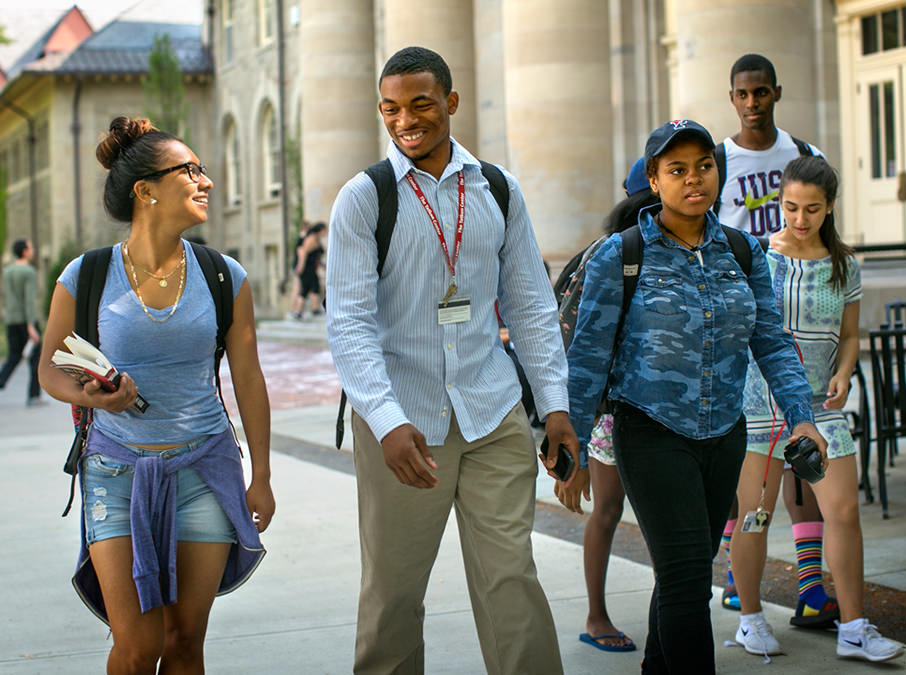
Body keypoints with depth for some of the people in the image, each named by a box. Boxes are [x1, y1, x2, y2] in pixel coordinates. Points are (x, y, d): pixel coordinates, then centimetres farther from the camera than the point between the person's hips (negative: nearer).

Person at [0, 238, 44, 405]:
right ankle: (34, 396, 6)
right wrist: (31, 326, -23)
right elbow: (29, 299, -20)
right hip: (28, 320, -6)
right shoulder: (29, 272, -12)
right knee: (36, 357, 5)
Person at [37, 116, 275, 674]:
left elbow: (248, 380, 6)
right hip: (118, 469, -1)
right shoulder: (85, 277, -5)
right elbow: (51, 368, 6)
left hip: (204, 470, 2)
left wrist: (262, 476, 6)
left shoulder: (225, 278, 0)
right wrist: (90, 397, -17)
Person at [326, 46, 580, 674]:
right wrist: (388, 423, -22)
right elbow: (349, 322, -10)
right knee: (392, 588, 6)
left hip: (495, 417, 2)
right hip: (402, 421, -2)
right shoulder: (363, 198, -2)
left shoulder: (498, 190, 8)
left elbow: (531, 304, 12)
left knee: (511, 578, -1)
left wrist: (555, 403, 4)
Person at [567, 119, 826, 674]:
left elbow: (772, 343, 7)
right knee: (686, 576, -12)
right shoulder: (621, 256, -6)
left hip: (725, 435, 5)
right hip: (652, 434, -5)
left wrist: (801, 416, -7)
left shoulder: (743, 253, 6)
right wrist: (572, 450, -5)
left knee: (688, 572, 14)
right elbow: (589, 354, -4)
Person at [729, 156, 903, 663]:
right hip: (758, 398, -2)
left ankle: (854, 629, 7)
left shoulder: (843, 264, 6)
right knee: (752, 514, 1)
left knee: (844, 511, -5)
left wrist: (843, 374, -4)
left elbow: (849, 335, 13)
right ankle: (750, 619, 20)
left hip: (820, 405, 2)